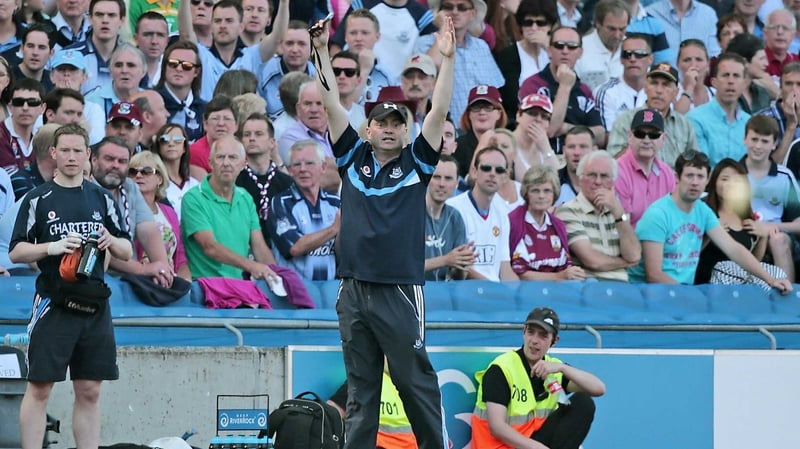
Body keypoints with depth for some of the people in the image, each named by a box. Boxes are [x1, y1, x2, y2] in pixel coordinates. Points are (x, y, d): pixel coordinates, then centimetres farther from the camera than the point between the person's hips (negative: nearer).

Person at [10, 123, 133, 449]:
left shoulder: (102, 199, 13)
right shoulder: (38, 199, 2)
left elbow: (127, 252, 15)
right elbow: (16, 252, -1)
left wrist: (112, 241, -7)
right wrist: (52, 247, -17)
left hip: (95, 305, 4)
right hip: (53, 305, -4)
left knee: (90, 392, 6)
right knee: (39, 388, -5)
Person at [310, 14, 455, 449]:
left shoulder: (415, 163, 6)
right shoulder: (353, 159, 11)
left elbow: (438, 112, -2)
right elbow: (332, 105, 7)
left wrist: (446, 58, -10)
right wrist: (322, 51, 0)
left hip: (400, 290, -3)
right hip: (353, 292, 3)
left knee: (416, 382, -1)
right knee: (360, 389, 6)